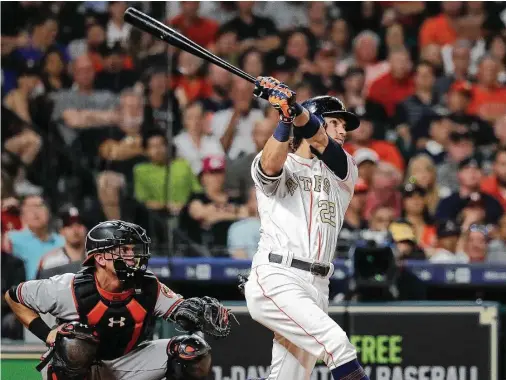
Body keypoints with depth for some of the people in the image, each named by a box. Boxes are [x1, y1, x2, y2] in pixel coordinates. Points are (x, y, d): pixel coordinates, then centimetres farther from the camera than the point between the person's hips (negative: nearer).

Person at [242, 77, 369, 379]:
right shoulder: (280, 167, 11)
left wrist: (295, 109, -20)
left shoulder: (343, 171, 19)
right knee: (336, 341, -24)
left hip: (317, 288, 5)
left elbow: (320, 139, -2)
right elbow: (272, 164, -15)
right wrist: (286, 117, -24)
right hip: (276, 280, -5)